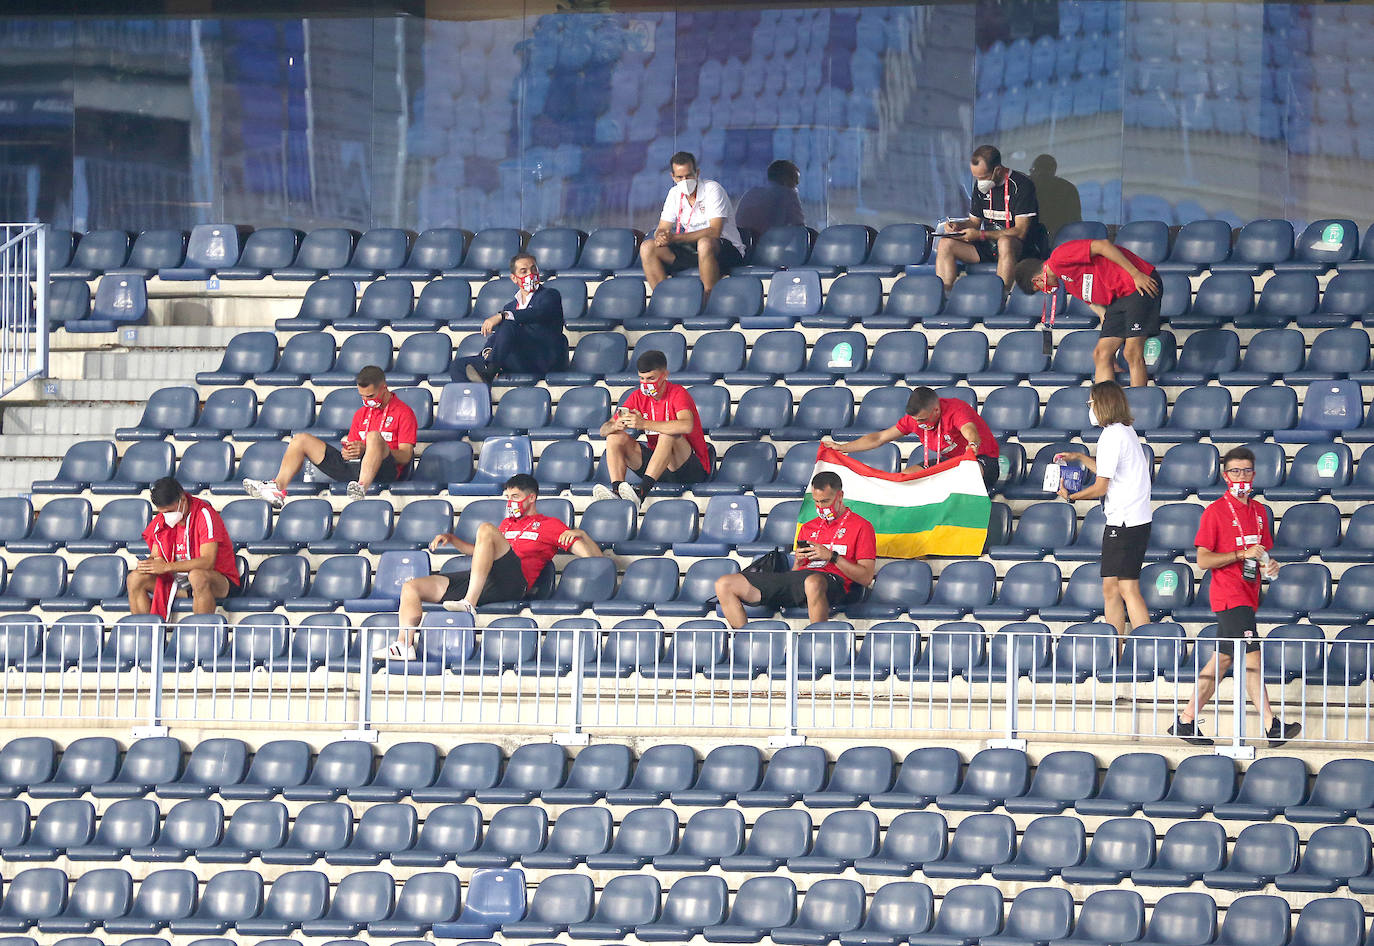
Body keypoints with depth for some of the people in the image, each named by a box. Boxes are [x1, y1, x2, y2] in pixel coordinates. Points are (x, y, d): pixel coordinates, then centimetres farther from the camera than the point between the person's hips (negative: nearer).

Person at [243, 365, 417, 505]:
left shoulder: (404, 412, 2)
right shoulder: (361, 413, 25)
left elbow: (406, 456, -8)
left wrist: (365, 449, -19)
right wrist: (347, 452, -3)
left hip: (384, 471, -7)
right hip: (353, 467, 7)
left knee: (374, 436, -39)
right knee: (301, 440, 3)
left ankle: (362, 488, -58)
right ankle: (277, 489, -13)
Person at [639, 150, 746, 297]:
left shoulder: (712, 190, -13)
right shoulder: (675, 194, 7)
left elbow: (714, 231, -23)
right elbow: (662, 229, 8)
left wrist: (675, 238, -29)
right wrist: (661, 237, -20)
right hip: (692, 248, 6)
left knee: (705, 244, -41)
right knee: (647, 248, -11)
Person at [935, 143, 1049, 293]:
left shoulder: (1021, 185, -13)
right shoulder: (980, 185, 9)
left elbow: (1020, 232, -18)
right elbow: (975, 221, 21)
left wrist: (980, 235, -20)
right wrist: (958, 226, -3)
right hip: (989, 246, 7)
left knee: (1004, 243, -42)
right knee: (945, 245, -12)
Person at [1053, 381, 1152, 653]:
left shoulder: (1112, 435, -14)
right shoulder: (1126, 431, 15)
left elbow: (1101, 487, -13)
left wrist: (1070, 496, 3)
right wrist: (1080, 458, 32)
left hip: (1125, 522, -10)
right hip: (1125, 520, 10)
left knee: (1128, 589, -12)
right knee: (1111, 588, 11)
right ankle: (1114, 655, 12)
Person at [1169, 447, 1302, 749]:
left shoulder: (1259, 511, 14)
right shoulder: (1215, 512, -7)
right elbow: (1203, 560, -10)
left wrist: (1268, 564, 2)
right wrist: (1242, 554, -19)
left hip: (1248, 595, 8)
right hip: (1229, 596, -8)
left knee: (1222, 659, 10)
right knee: (1251, 657, -14)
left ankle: (1186, 721, 17)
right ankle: (1271, 727, -18)